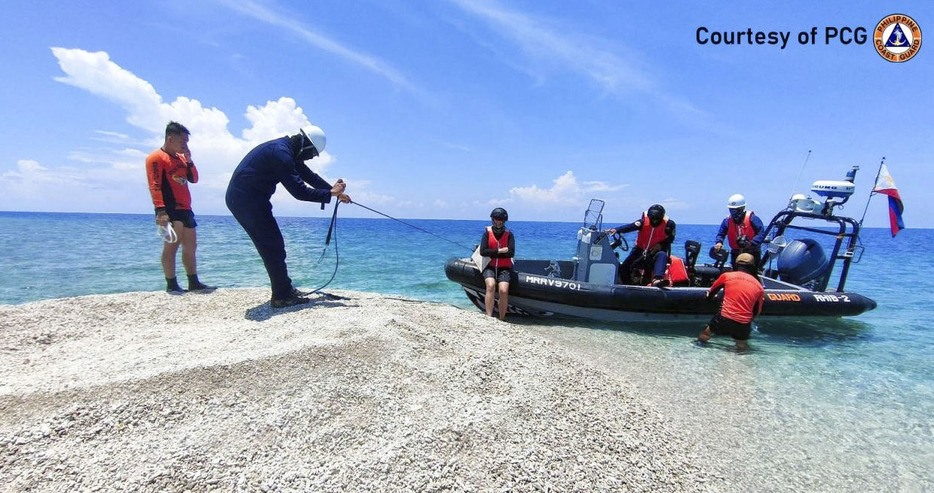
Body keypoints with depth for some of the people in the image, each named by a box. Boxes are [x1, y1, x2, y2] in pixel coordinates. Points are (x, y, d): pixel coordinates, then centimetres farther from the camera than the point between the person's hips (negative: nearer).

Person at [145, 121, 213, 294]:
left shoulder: (181, 157, 18)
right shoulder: (156, 158, -6)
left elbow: (194, 179, 19)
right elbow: (155, 186, -15)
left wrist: (189, 160, 5)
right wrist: (160, 210, -24)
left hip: (185, 208, 9)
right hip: (170, 209, -9)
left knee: (190, 247, 10)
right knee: (172, 245, -10)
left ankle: (194, 283, 17)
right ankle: (171, 285, -5)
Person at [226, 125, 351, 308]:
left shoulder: (286, 149, 11)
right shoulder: (280, 153, -21)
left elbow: (309, 176, 17)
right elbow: (299, 191, -23)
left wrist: (335, 191, 11)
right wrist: (330, 193, -14)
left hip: (243, 198, 10)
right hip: (246, 200, -10)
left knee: (272, 245, 15)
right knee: (273, 246, -7)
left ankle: (285, 289, 24)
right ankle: (282, 297, -1)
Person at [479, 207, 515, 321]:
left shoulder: (509, 234, 6)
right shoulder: (487, 232, 5)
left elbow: (511, 253, -7)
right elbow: (482, 251, -7)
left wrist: (492, 254, -8)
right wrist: (500, 251, -10)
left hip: (504, 268, 0)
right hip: (490, 267, 0)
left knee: (503, 290, -22)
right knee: (491, 285, -28)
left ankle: (502, 319, -8)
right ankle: (488, 317, -25)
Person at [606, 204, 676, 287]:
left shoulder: (668, 224, -8)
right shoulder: (644, 221, -11)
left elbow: (670, 239, 4)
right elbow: (630, 226, -26)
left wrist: (660, 245, -16)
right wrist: (616, 230, -44)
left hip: (656, 251, -1)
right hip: (641, 250, 1)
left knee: (662, 256, -37)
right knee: (624, 268, -12)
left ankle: (657, 279, -56)